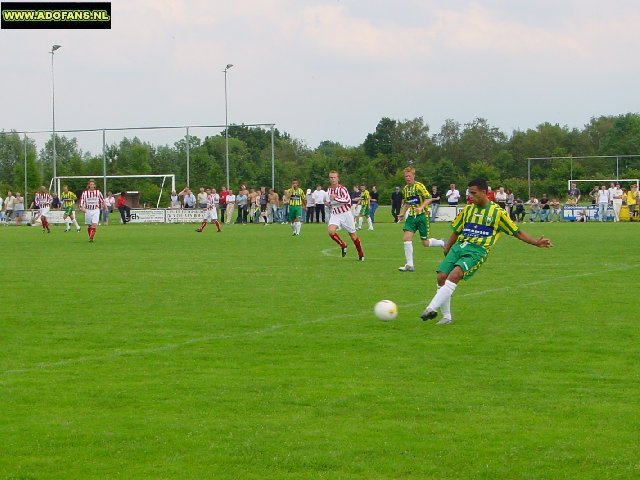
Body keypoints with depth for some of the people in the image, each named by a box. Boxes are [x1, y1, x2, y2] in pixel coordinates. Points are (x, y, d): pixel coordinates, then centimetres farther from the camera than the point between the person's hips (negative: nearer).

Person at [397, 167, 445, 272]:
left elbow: (429, 199, -14)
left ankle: (442, 243, 30)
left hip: (422, 216, -6)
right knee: (407, 237, -14)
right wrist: (402, 213, 11)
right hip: (411, 216, 6)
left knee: (425, 243, -1)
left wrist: (421, 208, -27)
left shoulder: (419, 186, -10)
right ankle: (409, 265, -11)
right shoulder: (405, 189, 11)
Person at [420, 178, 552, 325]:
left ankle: (432, 308, -35)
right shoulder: (467, 209, 16)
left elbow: (517, 232, 9)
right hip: (459, 246, 5)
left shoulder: (497, 212, 4)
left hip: (478, 250, -5)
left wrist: (536, 242, 0)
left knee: (455, 274, -28)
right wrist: (446, 251, 19)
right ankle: (446, 317, 5)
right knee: (442, 277, -11)